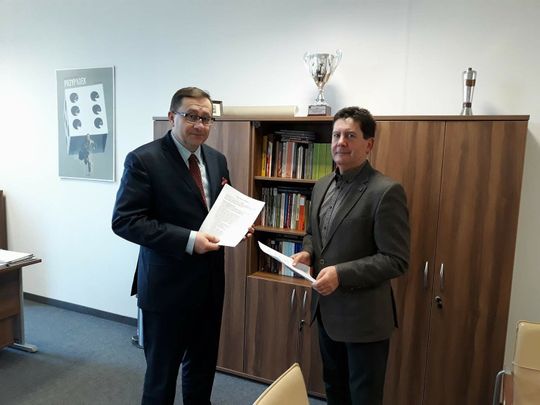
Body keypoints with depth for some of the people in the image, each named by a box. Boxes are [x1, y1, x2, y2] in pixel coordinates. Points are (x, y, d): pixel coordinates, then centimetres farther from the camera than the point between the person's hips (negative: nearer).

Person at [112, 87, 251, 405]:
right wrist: (187, 239, -26)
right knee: (161, 370, 14)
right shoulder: (144, 160, -13)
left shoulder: (217, 159, 6)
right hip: (168, 285, -6)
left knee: (203, 366, 22)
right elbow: (124, 221, -19)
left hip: (210, 283, 6)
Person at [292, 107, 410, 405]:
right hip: (326, 308, 7)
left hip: (363, 315, -7)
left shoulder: (386, 191, -17)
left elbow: (396, 260, -19)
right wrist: (307, 252, -3)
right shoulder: (322, 186, 6)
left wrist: (341, 274, -27)